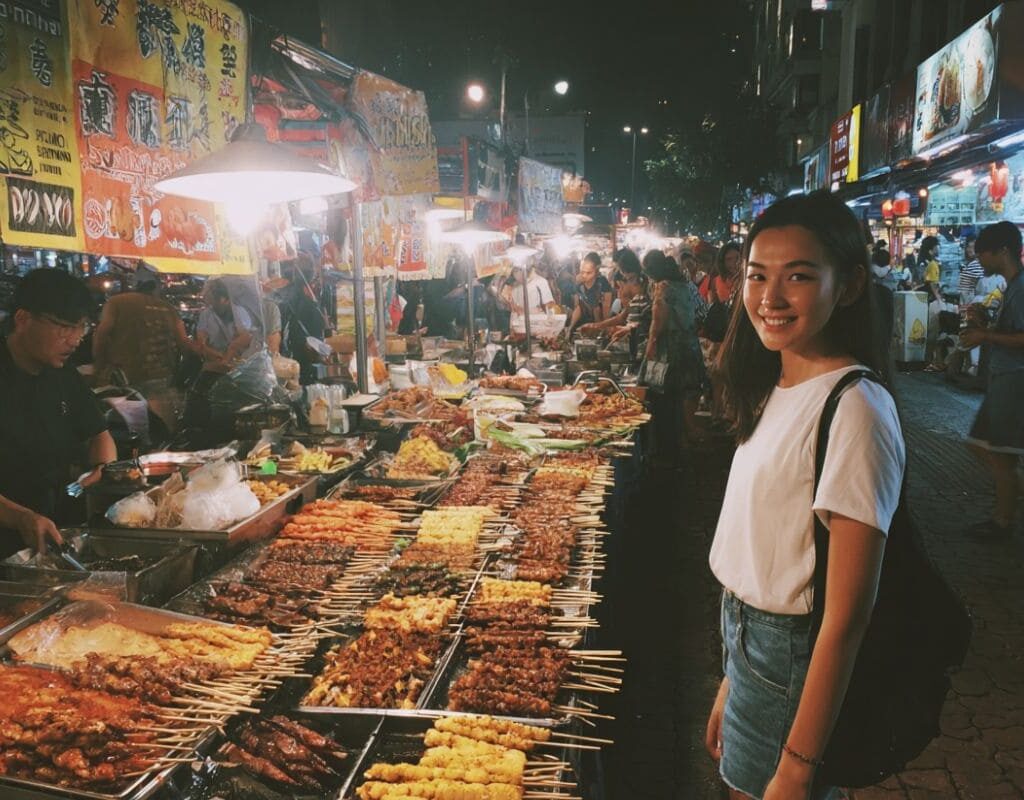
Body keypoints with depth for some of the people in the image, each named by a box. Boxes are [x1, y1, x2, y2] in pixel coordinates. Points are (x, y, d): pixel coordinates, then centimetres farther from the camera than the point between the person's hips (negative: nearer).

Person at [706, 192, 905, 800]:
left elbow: (847, 615, -23)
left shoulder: (855, 409, -23)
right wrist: (733, 681, 11)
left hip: (793, 660, -8)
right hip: (747, 639, 8)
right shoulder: (775, 390, 3)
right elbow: (761, 547, 6)